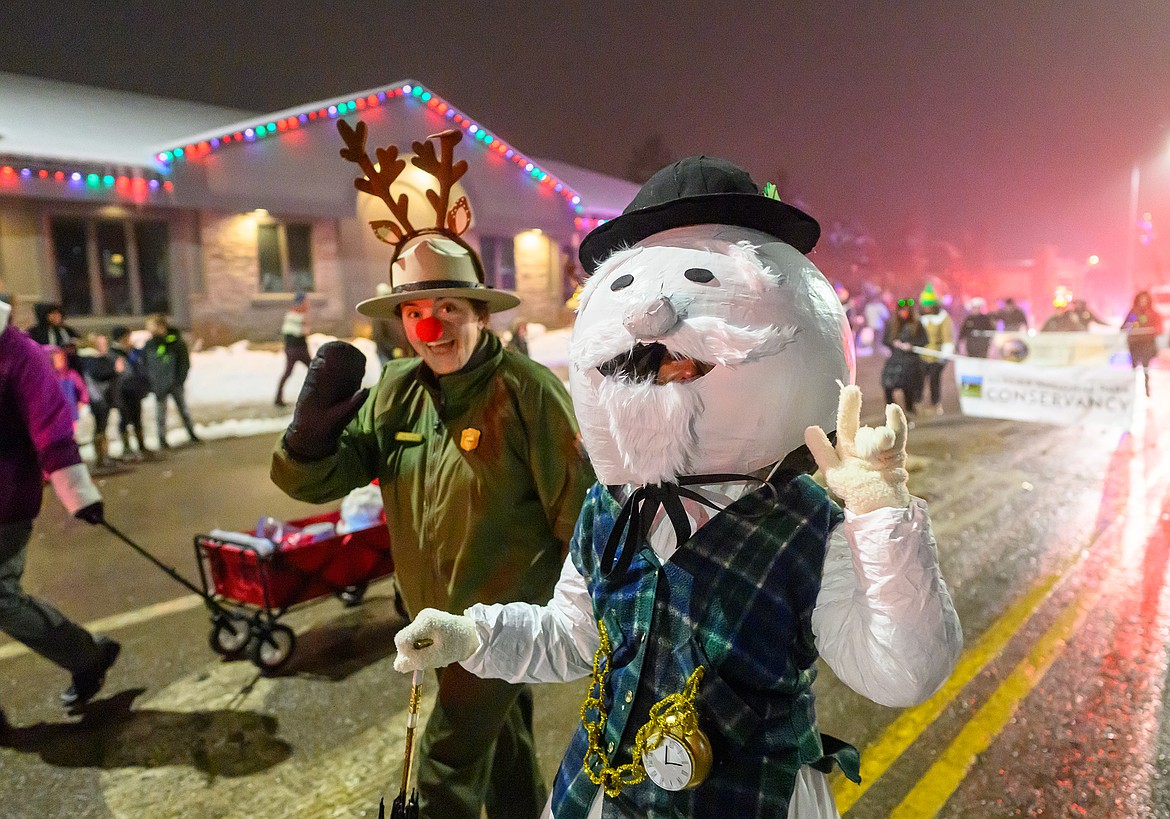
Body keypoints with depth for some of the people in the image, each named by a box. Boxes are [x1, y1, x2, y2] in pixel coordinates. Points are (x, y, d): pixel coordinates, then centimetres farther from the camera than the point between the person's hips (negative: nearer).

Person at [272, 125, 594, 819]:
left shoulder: (528, 391, -21)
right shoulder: (396, 390, -4)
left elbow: (579, 511, -17)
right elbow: (319, 482, 0)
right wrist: (314, 430, -20)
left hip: (505, 618, -6)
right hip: (437, 617, 6)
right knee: (505, 745, 27)